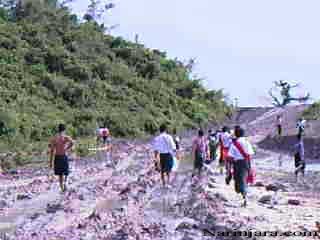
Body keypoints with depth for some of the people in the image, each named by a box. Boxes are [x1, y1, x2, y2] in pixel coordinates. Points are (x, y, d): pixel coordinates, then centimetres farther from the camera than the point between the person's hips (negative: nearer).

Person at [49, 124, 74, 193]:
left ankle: (62, 188, 15)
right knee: (65, 172, 15)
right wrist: (67, 149, -11)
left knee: (60, 174, 13)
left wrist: (51, 162, 4)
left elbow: (52, 151, 1)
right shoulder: (66, 137, -5)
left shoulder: (54, 138, 3)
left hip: (57, 157, 2)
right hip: (64, 157, -2)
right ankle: (64, 182, -11)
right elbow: (72, 143, -27)